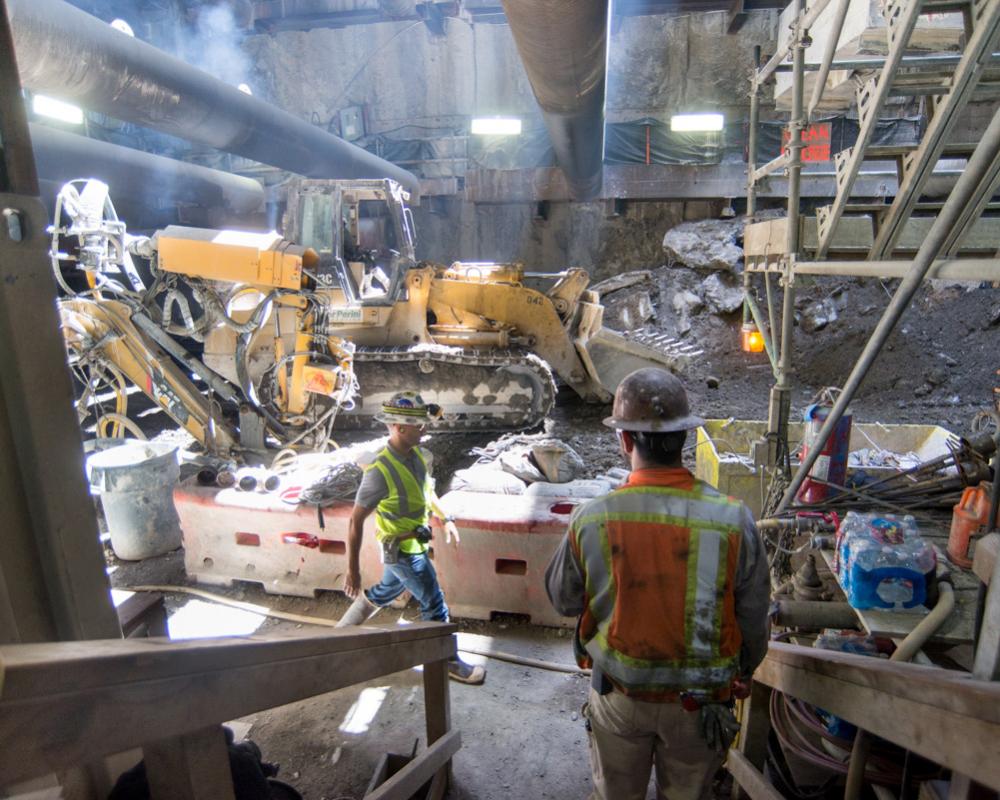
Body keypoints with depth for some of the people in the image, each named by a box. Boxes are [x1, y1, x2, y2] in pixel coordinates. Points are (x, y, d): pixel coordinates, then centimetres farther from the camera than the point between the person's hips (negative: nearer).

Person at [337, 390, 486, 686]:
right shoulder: (380, 471, -29)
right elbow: (355, 521, -23)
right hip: (402, 550, -8)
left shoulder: (416, 455, -5)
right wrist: (352, 569, -20)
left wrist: (446, 519, 17)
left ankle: (341, 632, 46)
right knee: (434, 606, 4)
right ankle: (448, 661, 24)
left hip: (414, 544, 8)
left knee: (384, 592, 26)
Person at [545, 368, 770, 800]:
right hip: (699, 701, 1)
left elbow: (563, 600, -7)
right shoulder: (734, 519, -22)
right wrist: (742, 673, 12)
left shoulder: (590, 520, -24)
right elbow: (753, 621, -9)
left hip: (618, 696, 0)